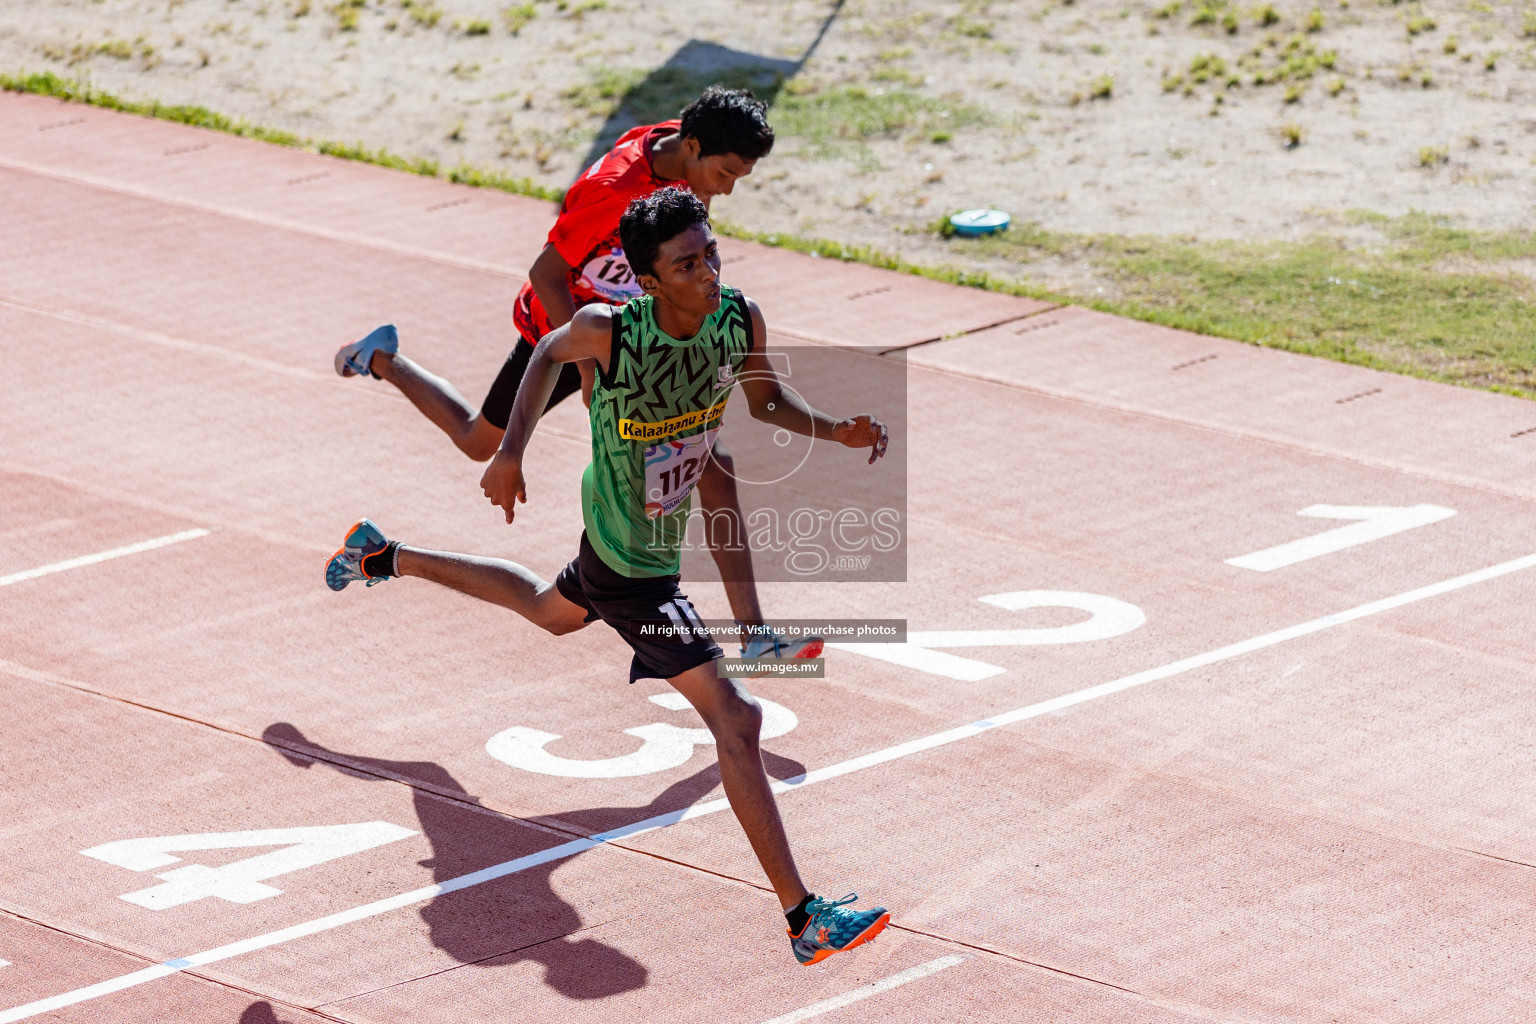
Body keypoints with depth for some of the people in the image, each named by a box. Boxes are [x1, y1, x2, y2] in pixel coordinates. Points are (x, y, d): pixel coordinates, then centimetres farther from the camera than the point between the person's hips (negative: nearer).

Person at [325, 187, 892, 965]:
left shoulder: (741, 321, -18)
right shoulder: (608, 331, -30)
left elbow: (765, 398, 3)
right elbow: (551, 353, -6)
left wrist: (836, 430, -13)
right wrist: (509, 453, -6)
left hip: (637, 533, 8)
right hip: (633, 567, -8)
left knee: (551, 611, 38)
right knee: (734, 718, -14)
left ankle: (386, 558, 57)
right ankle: (803, 918, -11)